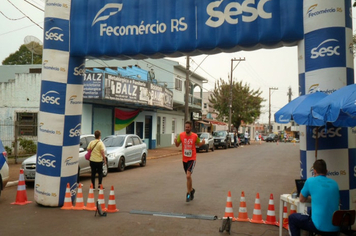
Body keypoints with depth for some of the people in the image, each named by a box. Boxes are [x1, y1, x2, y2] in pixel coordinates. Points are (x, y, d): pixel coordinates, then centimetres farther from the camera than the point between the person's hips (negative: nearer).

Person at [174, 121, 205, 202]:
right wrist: (176, 142, -16)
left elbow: (198, 144, 9)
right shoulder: (181, 135, -4)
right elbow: (177, 145, 5)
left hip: (192, 159, -3)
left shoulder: (195, 136, -8)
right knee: (188, 176, 17)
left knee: (188, 176, -18)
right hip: (184, 159, 3)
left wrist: (202, 143, -12)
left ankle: (188, 194, -4)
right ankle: (191, 190, 40)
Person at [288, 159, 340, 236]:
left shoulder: (310, 181, -5)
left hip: (320, 227, -6)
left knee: (292, 218, 16)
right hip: (335, 227, 6)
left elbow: (302, 199, 8)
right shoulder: (334, 183, 8)